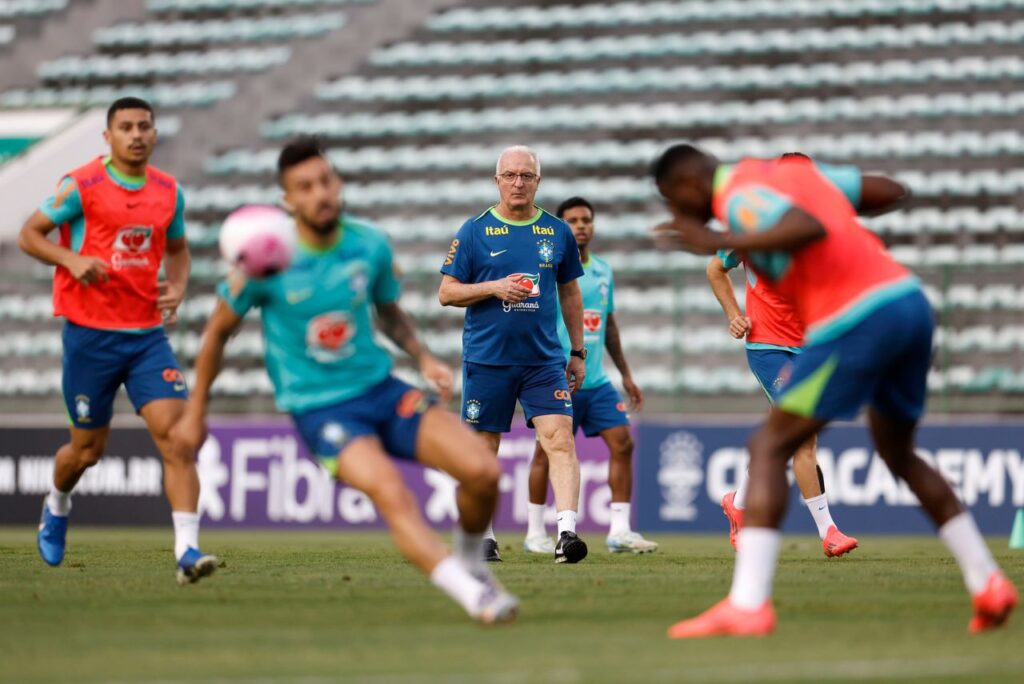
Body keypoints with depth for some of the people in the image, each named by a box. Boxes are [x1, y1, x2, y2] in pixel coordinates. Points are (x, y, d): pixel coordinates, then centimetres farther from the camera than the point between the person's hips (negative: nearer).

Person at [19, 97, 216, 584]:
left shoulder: (169, 191, 6)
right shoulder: (81, 186, -7)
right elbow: (29, 235, -1)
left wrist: (177, 286, 1)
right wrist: (72, 260, -19)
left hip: (147, 333, 3)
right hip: (90, 333, -3)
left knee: (176, 433, -16)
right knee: (88, 449, 9)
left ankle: (187, 550, -20)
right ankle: (57, 506, 43)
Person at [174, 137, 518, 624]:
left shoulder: (370, 245, -2)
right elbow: (219, 331, 4)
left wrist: (424, 358, 0)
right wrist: (196, 413, 10)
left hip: (381, 389, 4)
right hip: (319, 412, -4)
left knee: (482, 472, -13)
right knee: (392, 495, -32)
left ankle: (469, 561, 15)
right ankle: (473, 595, -37)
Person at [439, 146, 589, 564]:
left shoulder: (557, 232, 8)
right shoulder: (474, 231, 1)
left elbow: (569, 293, 18)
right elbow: (447, 293, 1)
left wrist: (578, 352, 15)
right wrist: (494, 287, -15)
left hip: (544, 360, 1)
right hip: (486, 360, -1)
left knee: (560, 439, -14)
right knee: (484, 450, 6)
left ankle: (566, 533, -21)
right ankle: (483, 537, 20)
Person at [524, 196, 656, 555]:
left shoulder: (603, 270, 13)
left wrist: (626, 375, 24)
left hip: (597, 381, 6)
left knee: (622, 442, -4)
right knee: (547, 452, -1)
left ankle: (619, 531, -1)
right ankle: (535, 533, 11)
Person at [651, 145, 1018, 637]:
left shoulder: (739, 196, -3)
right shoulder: (791, 169, 22)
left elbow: (812, 228, -23)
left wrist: (720, 242, -22)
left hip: (855, 320, -8)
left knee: (769, 448, -3)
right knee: (899, 454, 27)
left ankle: (747, 604, -16)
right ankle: (987, 583, 24)